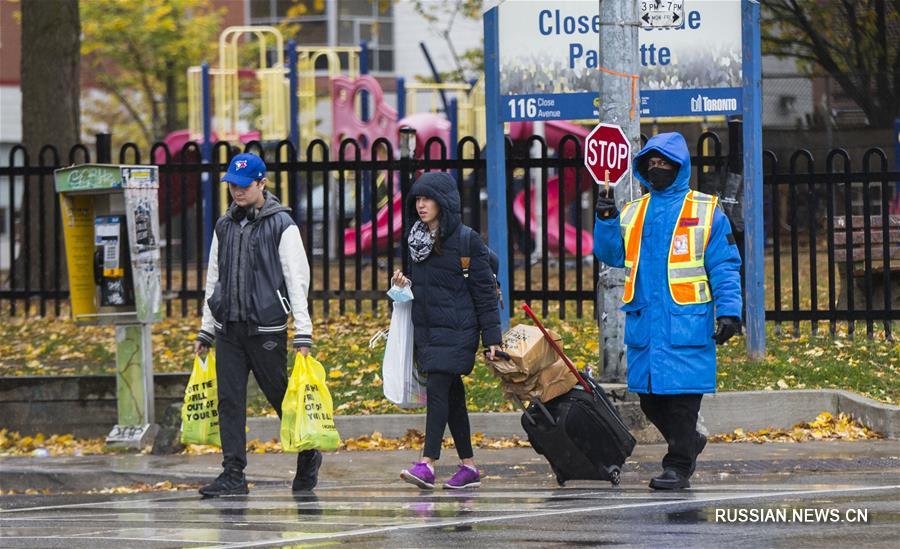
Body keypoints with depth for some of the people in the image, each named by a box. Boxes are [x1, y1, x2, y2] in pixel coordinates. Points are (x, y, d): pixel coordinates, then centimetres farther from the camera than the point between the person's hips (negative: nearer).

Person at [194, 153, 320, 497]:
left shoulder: (281, 225, -4)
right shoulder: (224, 226, 13)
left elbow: (297, 280, -7)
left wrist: (303, 333, -12)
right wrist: (206, 330, 18)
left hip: (266, 329, -5)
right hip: (229, 329, 5)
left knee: (282, 397, 3)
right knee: (229, 400, -2)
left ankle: (308, 457, 24)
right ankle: (233, 475, -1)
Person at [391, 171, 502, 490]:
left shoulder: (466, 240, -8)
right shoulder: (417, 239, 12)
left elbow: (484, 290, -7)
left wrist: (492, 337, -10)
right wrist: (404, 284, 1)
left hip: (455, 330, -7)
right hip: (425, 329, 7)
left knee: (437, 390, -15)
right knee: (452, 396, 9)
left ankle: (427, 464, -20)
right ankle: (469, 467, 14)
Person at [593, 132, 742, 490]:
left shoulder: (706, 212, 4)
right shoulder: (632, 214, 17)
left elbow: (724, 266, 1)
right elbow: (611, 255, 12)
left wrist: (729, 311, -8)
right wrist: (606, 221, -4)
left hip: (686, 322, -5)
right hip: (643, 322, 5)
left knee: (681, 394, -8)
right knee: (649, 397, 7)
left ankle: (678, 466, -3)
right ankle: (689, 443, 28)